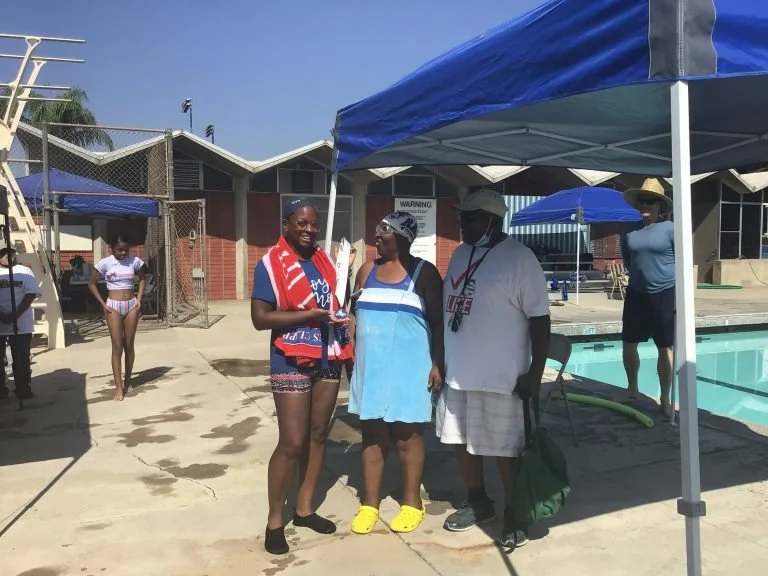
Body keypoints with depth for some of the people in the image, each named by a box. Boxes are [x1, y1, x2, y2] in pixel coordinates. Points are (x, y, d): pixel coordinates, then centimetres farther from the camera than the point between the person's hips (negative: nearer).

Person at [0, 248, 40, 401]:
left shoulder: (25, 271, 4)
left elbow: (30, 295, -5)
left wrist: (15, 315, -16)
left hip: (21, 324, -1)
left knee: (21, 359, 4)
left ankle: (23, 389, 12)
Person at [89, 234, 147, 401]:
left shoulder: (135, 261, -2)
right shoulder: (105, 263, -8)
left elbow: (142, 279, 16)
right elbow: (91, 284, 1)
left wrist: (138, 299, 4)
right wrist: (103, 304, -5)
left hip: (131, 305, 2)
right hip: (114, 306, -2)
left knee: (129, 345, 8)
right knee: (117, 346, -5)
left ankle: (128, 381, 22)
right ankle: (118, 387, -1)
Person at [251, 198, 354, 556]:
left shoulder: (323, 261, 10)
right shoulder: (270, 264, -9)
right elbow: (260, 318, -15)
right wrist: (308, 315, -21)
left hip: (329, 360, 7)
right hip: (292, 363, -6)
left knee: (318, 436, 13)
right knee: (292, 443, -4)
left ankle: (304, 509, 28)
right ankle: (274, 521, 13)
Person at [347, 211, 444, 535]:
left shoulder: (424, 272, -3)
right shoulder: (367, 270, 10)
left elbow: (438, 321, -5)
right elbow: (355, 314, 12)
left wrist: (438, 364, -11)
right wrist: (349, 353, 4)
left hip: (408, 365, -4)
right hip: (370, 365, 4)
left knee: (407, 434, 5)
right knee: (372, 433, 9)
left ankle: (411, 502, 20)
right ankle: (370, 503, 20)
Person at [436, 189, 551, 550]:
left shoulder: (519, 259, -12)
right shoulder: (461, 254, 10)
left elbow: (540, 319, -12)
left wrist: (535, 375, -15)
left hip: (500, 377, -7)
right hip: (456, 371, 8)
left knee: (506, 450, 5)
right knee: (462, 441, 17)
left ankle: (515, 515, 24)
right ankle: (477, 503, 37)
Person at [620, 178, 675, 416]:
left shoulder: (671, 229, -7)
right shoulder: (629, 232, 5)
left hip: (665, 295, -4)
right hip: (636, 294, 4)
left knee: (665, 348, 2)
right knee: (629, 344, 7)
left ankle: (665, 399, 12)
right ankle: (632, 388, 28)